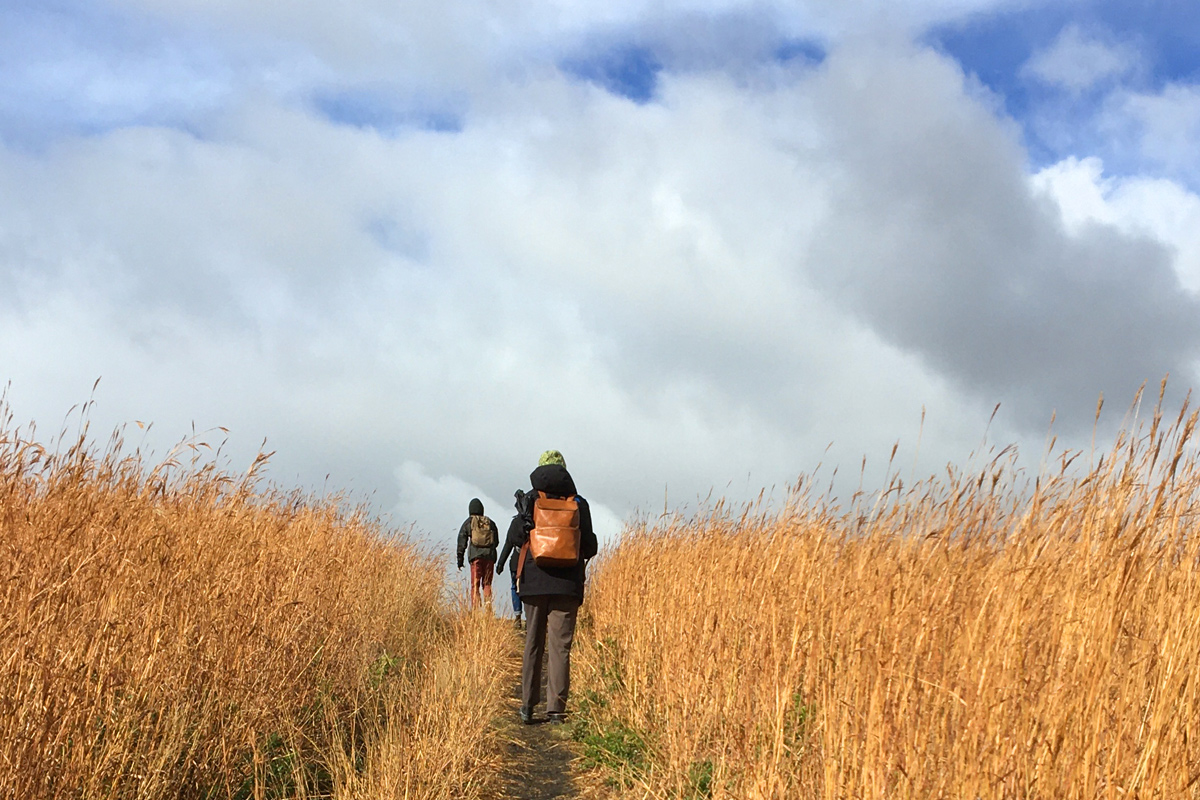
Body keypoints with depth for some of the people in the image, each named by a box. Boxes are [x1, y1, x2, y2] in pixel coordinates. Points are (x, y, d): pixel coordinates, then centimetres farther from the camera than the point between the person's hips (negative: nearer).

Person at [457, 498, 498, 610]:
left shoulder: (468, 522, 6)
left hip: (475, 556, -2)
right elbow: (496, 541, 16)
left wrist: (460, 559, 8)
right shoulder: (490, 523, 14)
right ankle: (488, 608, -3)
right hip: (489, 556, 3)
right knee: (487, 584, 9)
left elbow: (462, 542, 4)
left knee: (475, 584, -2)